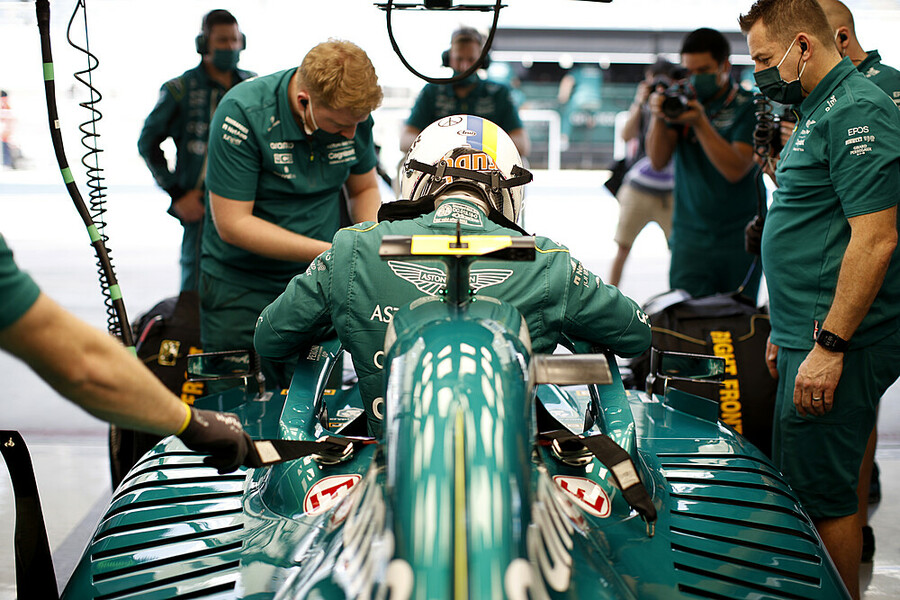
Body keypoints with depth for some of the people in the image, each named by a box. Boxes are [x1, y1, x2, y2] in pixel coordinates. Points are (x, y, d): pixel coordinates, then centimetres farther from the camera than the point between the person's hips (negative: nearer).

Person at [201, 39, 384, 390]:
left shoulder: (355, 112, -6)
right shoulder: (243, 113, -21)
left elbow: (364, 189, 10)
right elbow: (232, 223, -20)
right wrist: (330, 253, -24)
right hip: (240, 288, -4)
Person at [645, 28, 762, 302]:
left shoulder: (748, 107, -5)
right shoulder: (681, 101, 5)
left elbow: (735, 170, -16)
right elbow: (658, 161, -2)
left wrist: (700, 123, -24)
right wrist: (658, 117, -19)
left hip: (740, 237, -2)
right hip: (690, 235, 2)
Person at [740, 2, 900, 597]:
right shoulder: (819, 112, 18)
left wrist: (828, 346, -24)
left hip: (839, 346, -11)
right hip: (812, 336, 11)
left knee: (821, 492, -4)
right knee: (797, 480, 18)